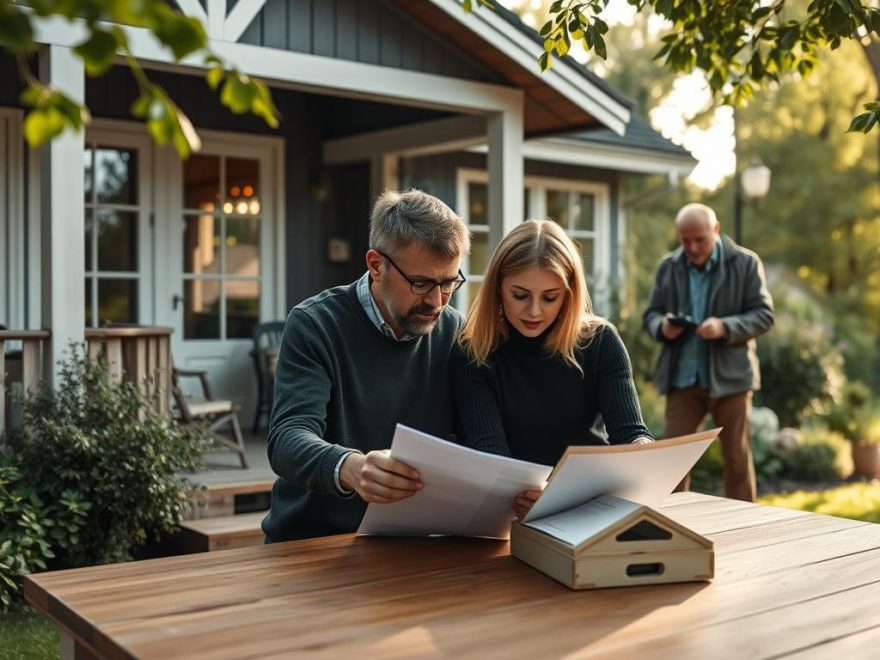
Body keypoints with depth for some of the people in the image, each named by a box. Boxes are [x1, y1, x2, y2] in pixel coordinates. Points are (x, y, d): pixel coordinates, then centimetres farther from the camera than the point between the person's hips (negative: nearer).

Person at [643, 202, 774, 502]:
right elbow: (650, 314, 10)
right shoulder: (668, 266, 6)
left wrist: (725, 327, -22)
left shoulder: (746, 263, -2)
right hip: (682, 378, 2)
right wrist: (662, 327, -14)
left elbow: (764, 315, -4)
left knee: (737, 459, 8)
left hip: (730, 376, -2)